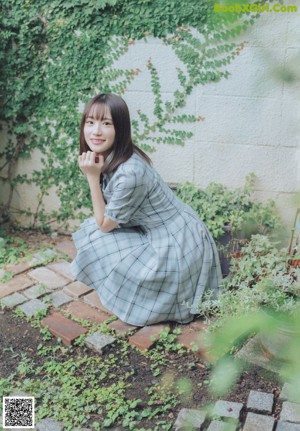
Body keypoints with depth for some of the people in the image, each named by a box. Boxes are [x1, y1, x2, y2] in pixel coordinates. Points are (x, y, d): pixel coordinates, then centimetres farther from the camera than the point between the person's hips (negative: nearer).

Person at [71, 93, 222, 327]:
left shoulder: (130, 173, -30)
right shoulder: (108, 158, -2)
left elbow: (105, 225, -15)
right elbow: (106, 217, 10)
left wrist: (92, 177, -18)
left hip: (177, 246, -8)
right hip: (159, 235, 8)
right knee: (91, 231, 5)